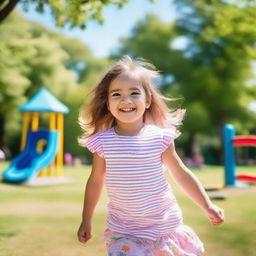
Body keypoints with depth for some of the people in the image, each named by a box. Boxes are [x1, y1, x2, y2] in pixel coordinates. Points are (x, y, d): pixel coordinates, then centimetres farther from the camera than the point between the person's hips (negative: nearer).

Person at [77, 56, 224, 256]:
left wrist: (208, 206, 1)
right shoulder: (102, 141, -9)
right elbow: (95, 181, 3)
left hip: (165, 223, 0)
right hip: (123, 230, 0)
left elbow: (181, 174, 0)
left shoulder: (160, 137, -11)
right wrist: (86, 220, 9)